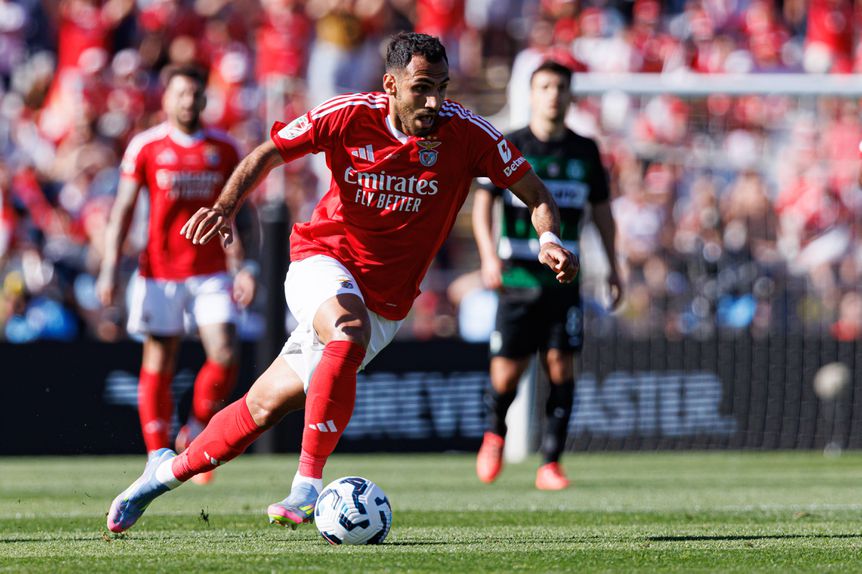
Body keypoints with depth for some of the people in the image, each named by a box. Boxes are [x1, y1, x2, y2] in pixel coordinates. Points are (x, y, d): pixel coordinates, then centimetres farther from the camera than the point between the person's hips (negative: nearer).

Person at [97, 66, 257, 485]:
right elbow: (122, 210, 2)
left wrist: (245, 267, 1)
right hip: (159, 272, -2)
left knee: (225, 355, -11)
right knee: (159, 363, 0)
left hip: (211, 270, 2)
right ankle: (158, 455, 7)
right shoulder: (146, 147, 0)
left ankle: (195, 435, 10)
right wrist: (110, 268, -6)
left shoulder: (224, 149, 5)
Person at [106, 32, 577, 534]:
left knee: (266, 405, 3)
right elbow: (268, 154, -2)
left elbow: (535, 192, -5)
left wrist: (550, 239, -25)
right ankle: (308, 486, -29)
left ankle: (170, 472, 23)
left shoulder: (466, 133, -13)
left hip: (386, 302, 2)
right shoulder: (349, 116, -14)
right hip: (322, 262, -2)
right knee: (349, 334, -36)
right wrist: (226, 207, -19)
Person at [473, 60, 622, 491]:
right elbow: (482, 202, -7)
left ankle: (550, 463, -4)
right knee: (506, 374, -2)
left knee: (561, 366, -9)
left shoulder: (585, 151, 8)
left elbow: (601, 209, 17)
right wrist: (489, 255, -22)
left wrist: (613, 268, 14)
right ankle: (494, 432, 29)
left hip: (564, 278, 2)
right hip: (518, 277, -2)